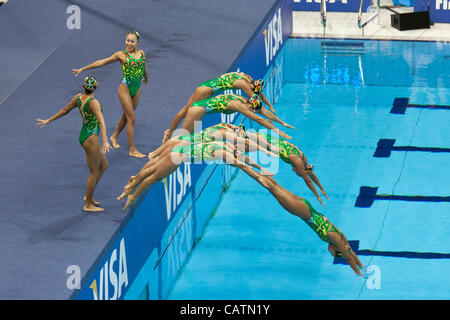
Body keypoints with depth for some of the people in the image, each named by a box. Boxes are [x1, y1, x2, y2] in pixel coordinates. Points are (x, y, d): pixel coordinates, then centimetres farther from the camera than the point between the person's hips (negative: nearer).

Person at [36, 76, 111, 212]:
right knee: (94, 173, 3)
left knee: (103, 166, 21)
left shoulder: (78, 97, 1)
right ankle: (88, 204, 12)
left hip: (84, 135, 9)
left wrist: (48, 121, 25)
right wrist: (105, 141, -43)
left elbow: (64, 110, 13)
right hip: (91, 138, -9)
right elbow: (101, 122, -33)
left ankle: (89, 197, 28)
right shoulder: (93, 103, -23)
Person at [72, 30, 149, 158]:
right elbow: (101, 62, -2)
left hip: (137, 88, 5)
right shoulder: (121, 55, -7)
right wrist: (82, 69, 1)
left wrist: (146, 77, 44)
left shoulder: (141, 53, 4)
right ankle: (132, 150, -1)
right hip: (125, 88, -5)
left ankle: (114, 136, 43)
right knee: (131, 118, -7)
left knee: (126, 116, 18)